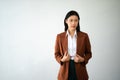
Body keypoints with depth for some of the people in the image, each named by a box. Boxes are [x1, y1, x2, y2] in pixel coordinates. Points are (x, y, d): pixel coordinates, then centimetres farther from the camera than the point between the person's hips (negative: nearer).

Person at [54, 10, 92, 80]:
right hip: (65, 71, 0)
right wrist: (62, 59, -12)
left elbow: (88, 53, 7)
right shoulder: (59, 36, -1)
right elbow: (56, 54, 7)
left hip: (80, 71, 0)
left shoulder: (84, 36, -2)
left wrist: (83, 59, -12)